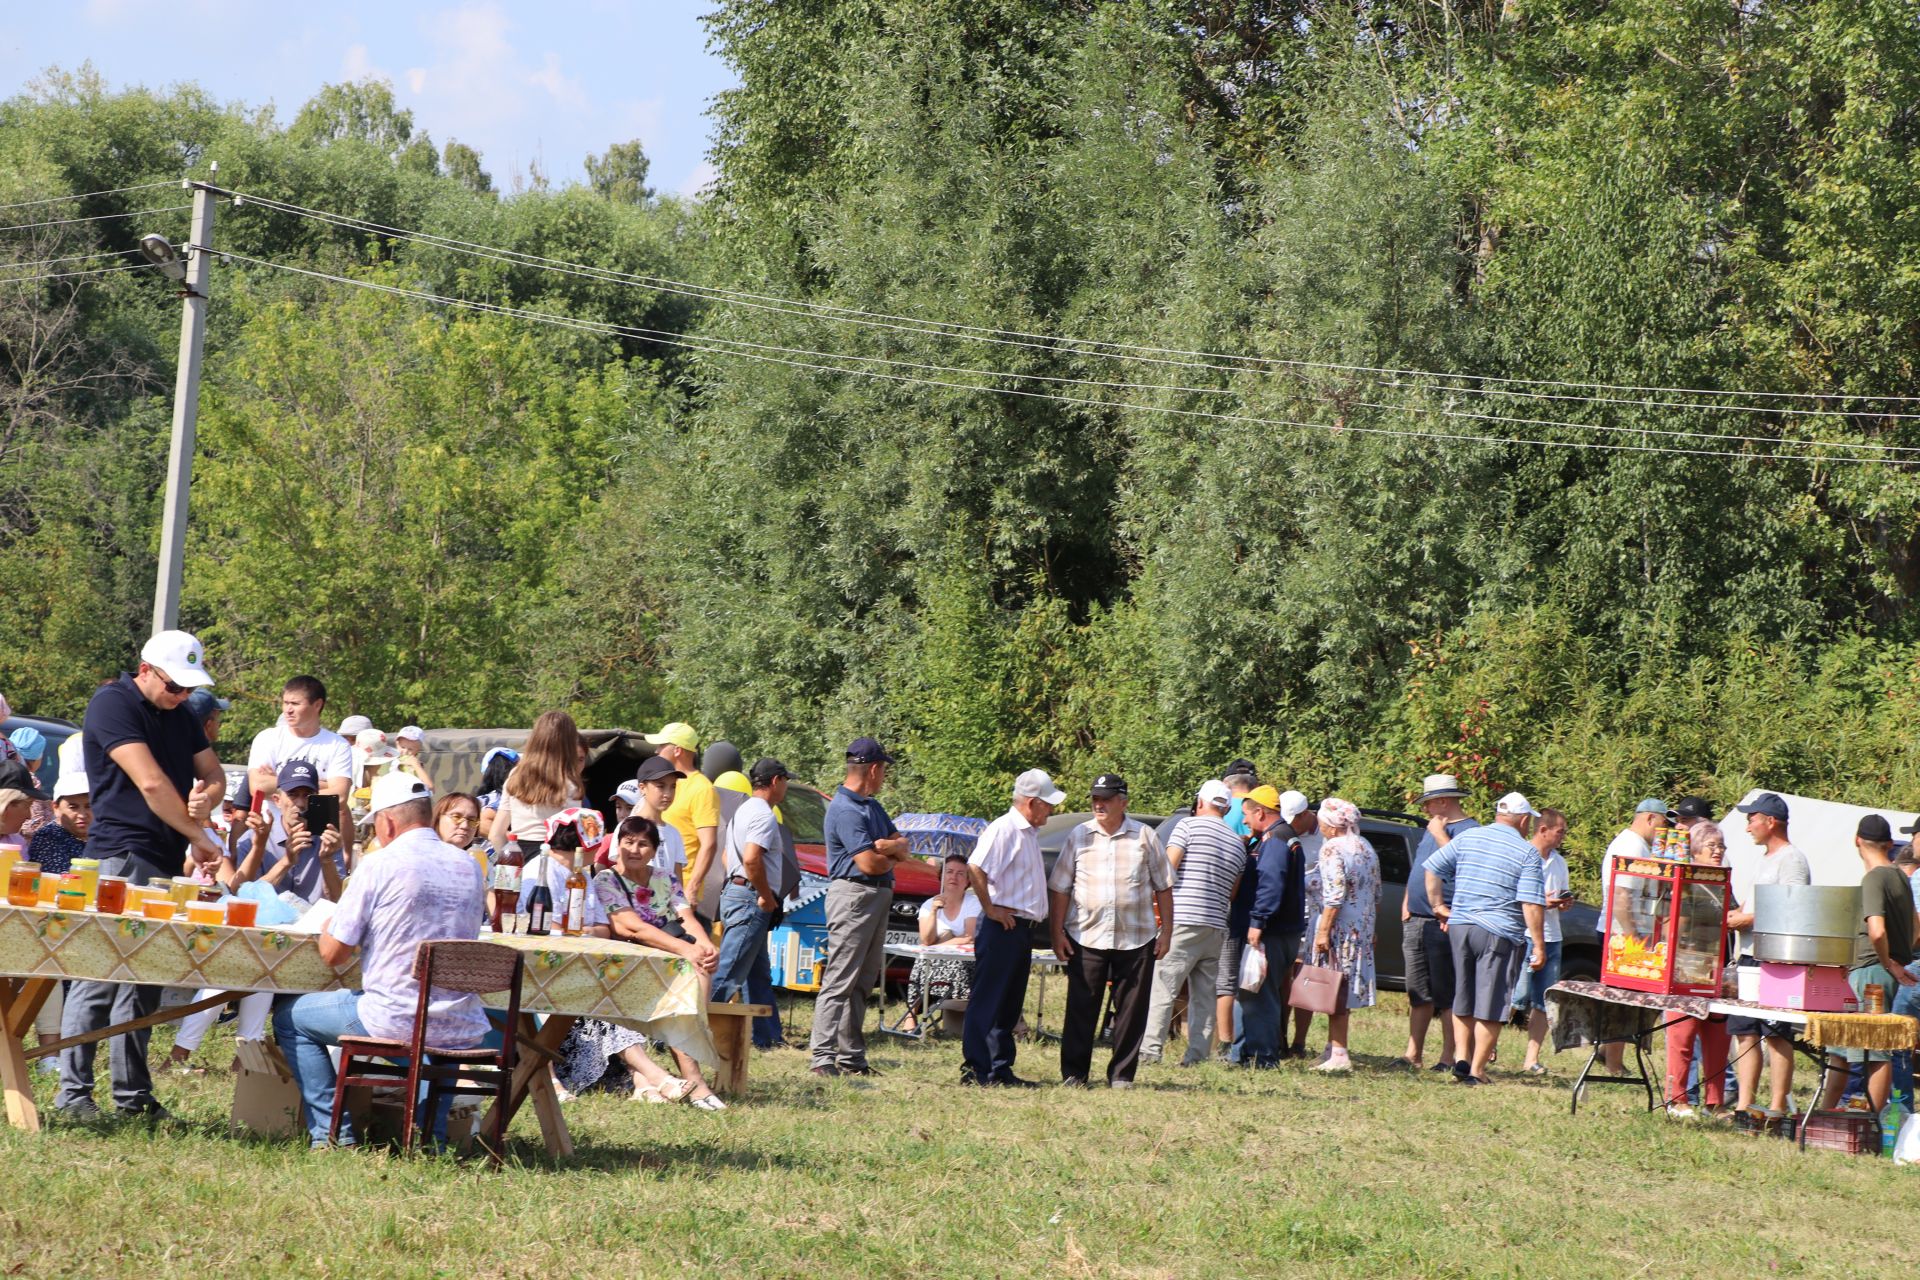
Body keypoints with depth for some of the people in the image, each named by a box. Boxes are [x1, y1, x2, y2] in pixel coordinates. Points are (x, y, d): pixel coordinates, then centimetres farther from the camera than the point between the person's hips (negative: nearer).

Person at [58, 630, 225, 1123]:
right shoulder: (112, 704, -8)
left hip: (167, 862, 8)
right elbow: (150, 782, -16)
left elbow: (213, 773, 19)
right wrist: (198, 837, -12)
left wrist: (207, 796, -5)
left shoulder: (181, 714, 17)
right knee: (99, 975, -10)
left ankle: (132, 1095, 11)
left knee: (144, 982, 8)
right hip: (121, 857, -8)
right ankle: (74, 1091, -7)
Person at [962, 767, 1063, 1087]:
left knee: (1009, 1004, 12)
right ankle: (976, 1070, -5)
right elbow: (975, 868, -26)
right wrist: (990, 909, -19)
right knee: (987, 1001, -6)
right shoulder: (1004, 829, -14)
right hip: (1002, 927, -10)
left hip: (1022, 927, 10)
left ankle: (1000, 1070, 18)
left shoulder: (1029, 833, 17)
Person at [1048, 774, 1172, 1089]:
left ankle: (1121, 1074, 11)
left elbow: (1164, 887, 10)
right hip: (1086, 936, 0)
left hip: (1136, 938, 0)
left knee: (1131, 1009, 3)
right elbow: (1059, 888, 7)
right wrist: (1057, 932, 0)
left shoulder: (1145, 836, 5)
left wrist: (1166, 931, 5)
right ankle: (1073, 1072, 8)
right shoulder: (1079, 836, 5)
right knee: (1081, 1007, 0)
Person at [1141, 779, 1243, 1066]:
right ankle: (1199, 1053, 5)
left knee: (1162, 986, -6)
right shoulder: (1239, 843, 16)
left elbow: (1167, 870, -8)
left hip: (1182, 921, -6)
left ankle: (1150, 1048, -11)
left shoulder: (1189, 826, -2)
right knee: (1205, 993, 9)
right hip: (1216, 925, 6)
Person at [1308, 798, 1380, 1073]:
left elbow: (1334, 895, -20)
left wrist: (1323, 930, -20)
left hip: (1340, 926, -8)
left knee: (1334, 992, -7)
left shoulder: (1332, 848, -12)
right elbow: (1377, 895, 18)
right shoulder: (1366, 848, 14)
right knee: (1345, 989, 14)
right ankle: (1335, 1046, 19)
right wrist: (1371, 928, 24)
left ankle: (1338, 1054, -10)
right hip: (1363, 927, 8)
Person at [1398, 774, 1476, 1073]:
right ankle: (1414, 1054, 14)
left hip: (1443, 925, -9)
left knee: (1447, 994, -4)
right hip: (1415, 922, 9)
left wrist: (1439, 835, -18)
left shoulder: (1469, 830, -8)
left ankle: (1449, 1057, 0)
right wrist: (1407, 903, 16)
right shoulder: (1430, 829, 20)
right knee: (1418, 993, 10)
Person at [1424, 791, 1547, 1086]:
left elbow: (1432, 868, 5)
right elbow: (1532, 904, -12)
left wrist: (1439, 906, 11)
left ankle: (1462, 1058, 11)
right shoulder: (1527, 853, -5)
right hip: (1500, 934, -4)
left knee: (1463, 999, 18)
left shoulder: (1467, 838, 7)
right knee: (1490, 1007, 1)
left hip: (1460, 927, 4)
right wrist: (1539, 946, -9)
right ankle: (1476, 1071, 2)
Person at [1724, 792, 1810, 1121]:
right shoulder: (1763, 860, 23)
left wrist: (1748, 919, -14)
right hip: (1749, 957, 10)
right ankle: (1744, 1104, 8)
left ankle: (1777, 1108, -8)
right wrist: (1736, 914, 11)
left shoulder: (1791, 860, -8)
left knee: (1777, 1035, -8)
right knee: (1745, 1032, 6)